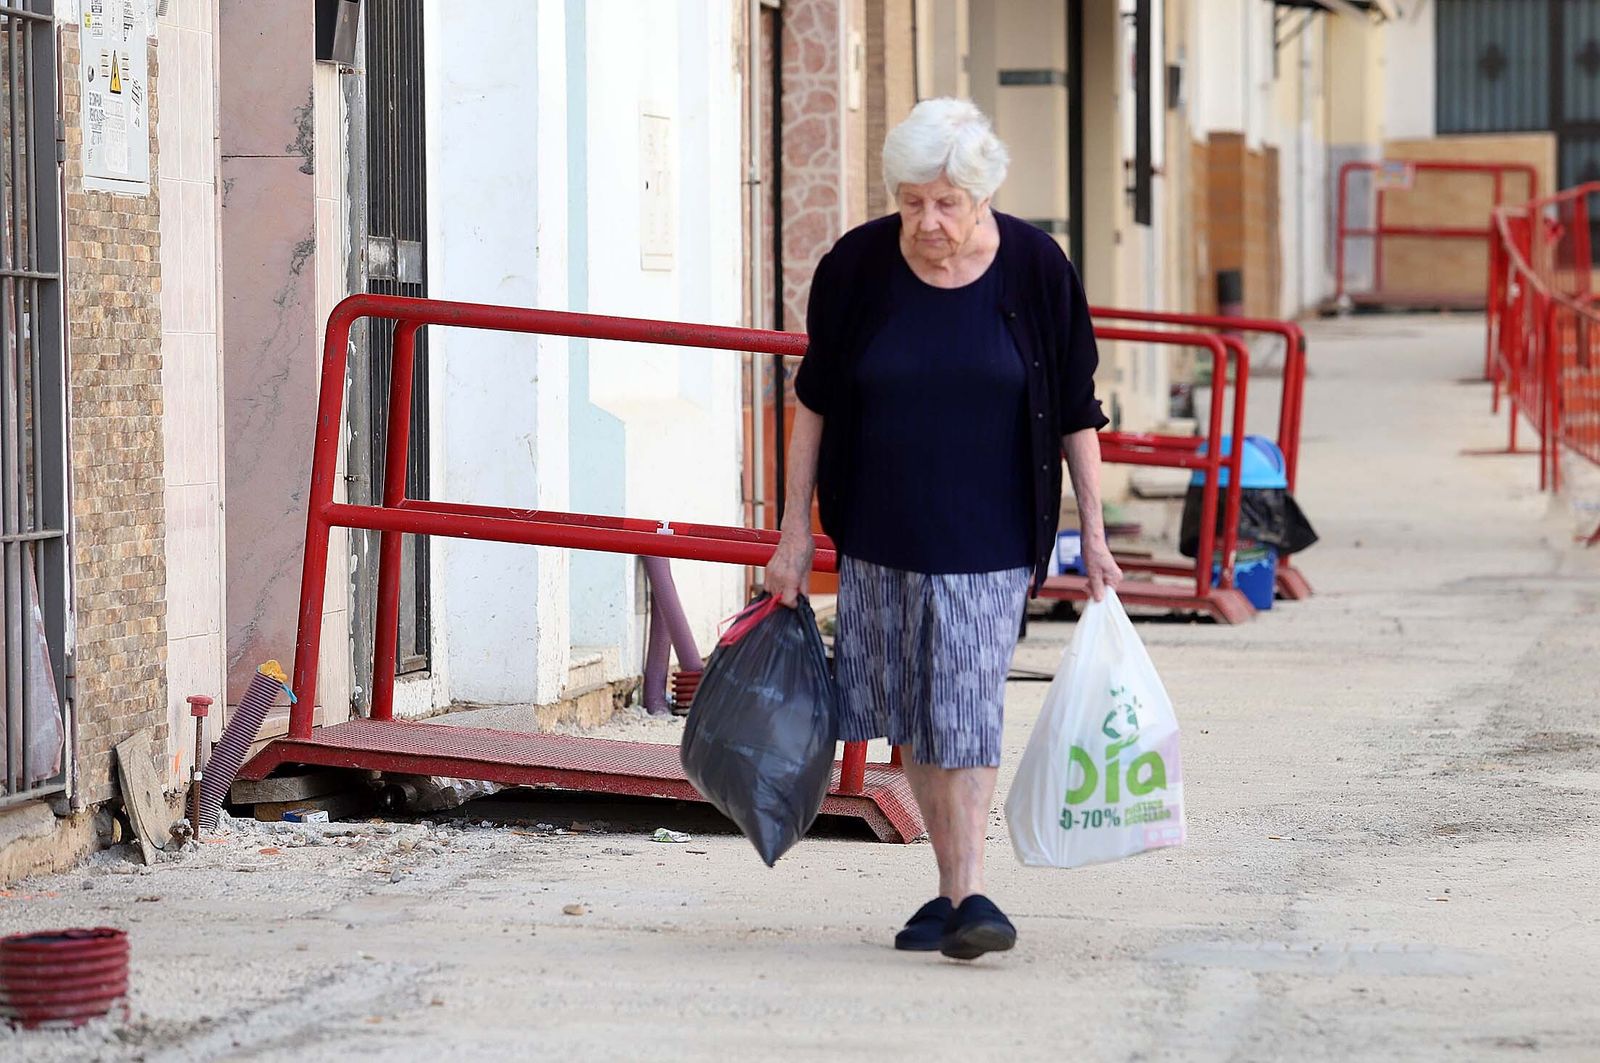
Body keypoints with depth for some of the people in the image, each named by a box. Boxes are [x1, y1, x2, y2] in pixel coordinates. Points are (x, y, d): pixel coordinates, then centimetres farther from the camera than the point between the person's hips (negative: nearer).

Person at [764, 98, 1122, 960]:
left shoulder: (1035, 269, -8)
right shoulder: (857, 267, -6)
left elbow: (1074, 409, 0)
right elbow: (816, 399, 4)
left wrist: (1093, 534, 0)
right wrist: (794, 528, 3)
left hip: (986, 533, -3)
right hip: (878, 531, 3)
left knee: (964, 705, -13)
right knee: (912, 717, 8)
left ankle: (970, 894, -13)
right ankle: (952, 887, 18)